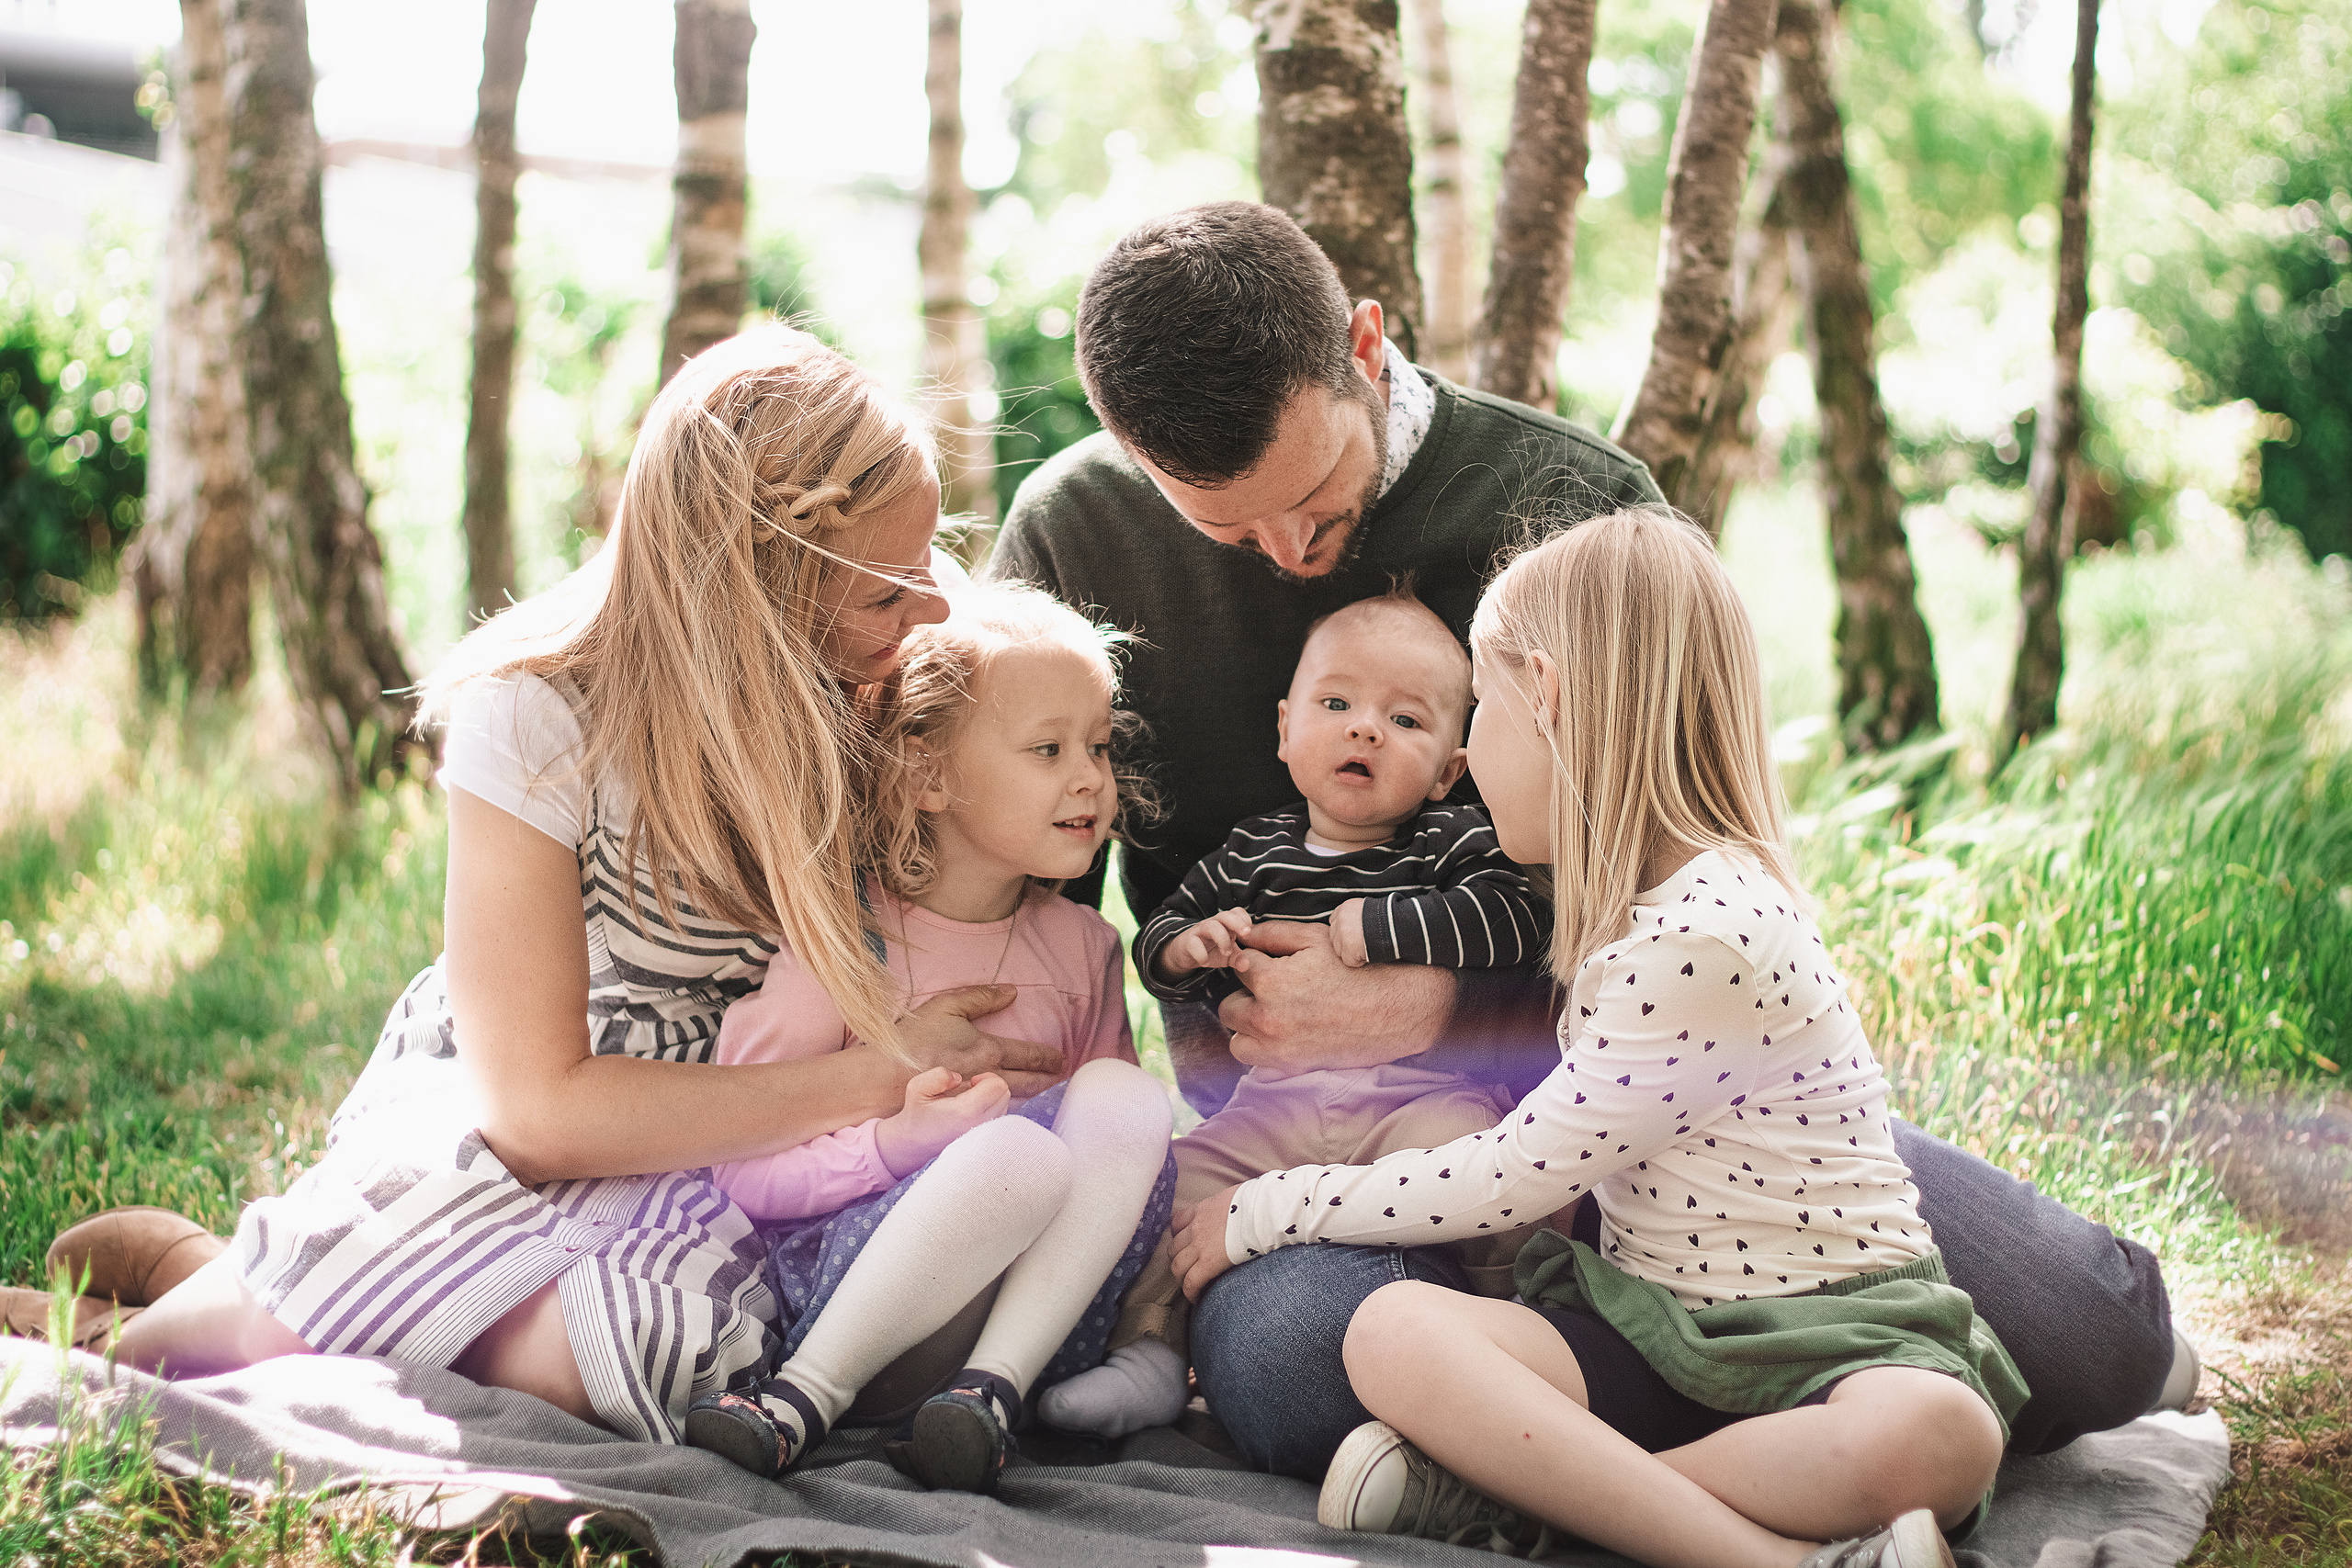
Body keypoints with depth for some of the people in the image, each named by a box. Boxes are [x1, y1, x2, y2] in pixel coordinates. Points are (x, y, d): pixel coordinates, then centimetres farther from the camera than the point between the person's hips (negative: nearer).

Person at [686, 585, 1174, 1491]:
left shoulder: (1080, 949, 11)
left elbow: (1107, 1148, 20)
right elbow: (740, 1170, -9)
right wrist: (893, 1145, -26)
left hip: (1037, 1298, 5)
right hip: (831, 1264, -5)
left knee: (1125, 1096, -21)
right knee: (1017, 1152, -34)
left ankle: (996, 1384, -24)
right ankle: (814, 1390, -22)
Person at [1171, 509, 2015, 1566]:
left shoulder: (1710, 936, -17)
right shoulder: (1646, 903, 13)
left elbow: (1503, 1183, -14)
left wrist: (1262, 1211, -2)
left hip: (1830, 1333, -7)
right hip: (1658, 1322, 7)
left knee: (1933, 1437, -41)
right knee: (1395, 1332, -23)